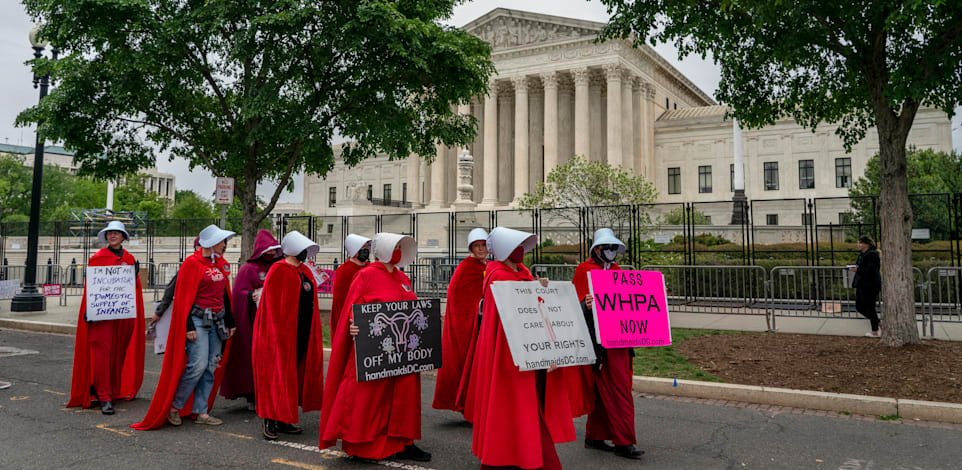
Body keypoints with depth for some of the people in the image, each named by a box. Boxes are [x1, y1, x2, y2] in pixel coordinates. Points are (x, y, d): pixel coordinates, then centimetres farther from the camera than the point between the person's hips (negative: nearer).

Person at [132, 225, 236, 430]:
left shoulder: (221, 264, 13)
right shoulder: (192, 263, -9)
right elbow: (184, 297, -12)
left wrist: (229, 321, 17)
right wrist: (188, 326, -17)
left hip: (217, 320, 7)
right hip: (198, 319, -7)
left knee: (211, 367, 6)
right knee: (198, 365, -12)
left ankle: (201, 412, 12)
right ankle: (174, 406, 7)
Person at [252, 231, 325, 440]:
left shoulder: (305, 271, 14)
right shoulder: (279, 271, -9)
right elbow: (272, 304, -14)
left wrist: (312, 332, 15)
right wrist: (278, 333, -18)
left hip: (302, 332, 8)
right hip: (281, 331, -8)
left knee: (295, 373, 10)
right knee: (278, 373, -5)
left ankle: (283, 420, 18)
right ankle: (270, 421, 3)